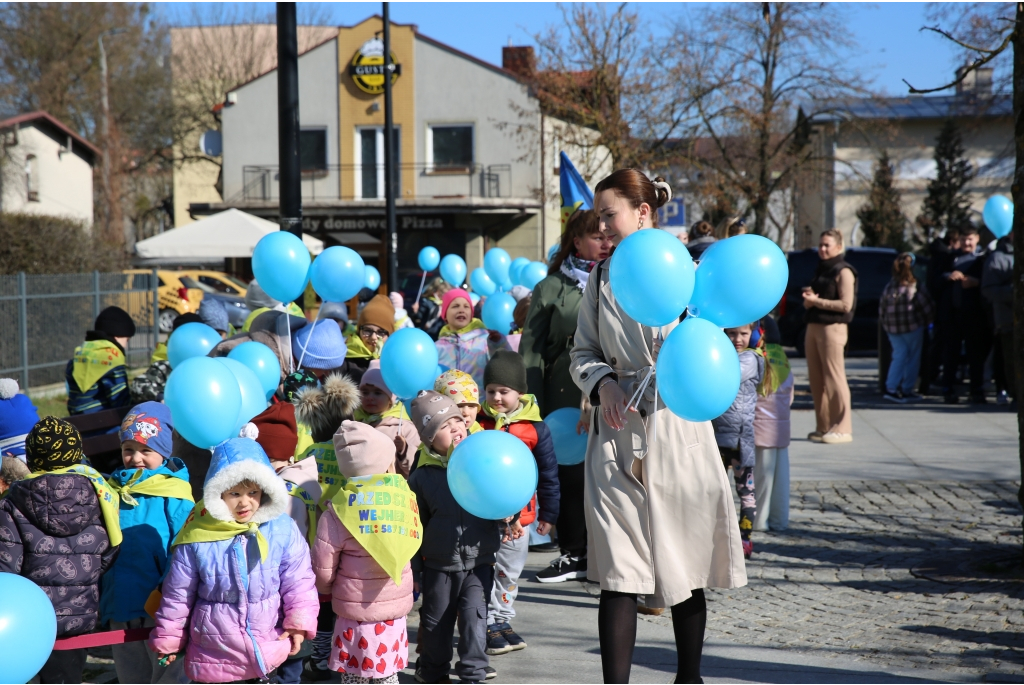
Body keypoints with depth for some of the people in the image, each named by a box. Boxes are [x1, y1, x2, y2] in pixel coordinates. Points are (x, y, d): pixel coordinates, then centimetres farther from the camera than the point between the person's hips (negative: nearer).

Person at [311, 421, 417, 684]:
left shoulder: (340, 511, -14)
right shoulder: (404, 498, -6)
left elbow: (323, 570, -9)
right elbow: (410, 547, -2)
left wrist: (326, 590, 12)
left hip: (356, 615, -3)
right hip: (396, 607, 3)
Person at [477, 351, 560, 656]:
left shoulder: (535, 428, -4)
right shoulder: (479, 423, -4)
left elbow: (548, 473, 3)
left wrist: (548, 513, 5)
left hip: (518, 514, 1)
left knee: (509, 573, 14)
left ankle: (502, 620, 27)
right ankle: (488, 624, 12)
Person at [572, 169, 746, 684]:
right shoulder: (601, 278, 9)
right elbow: (584, 351, 14)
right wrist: (603, 383, -5)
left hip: (677, 427, -2)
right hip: (617, 432, 2)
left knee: (685, 565, 9)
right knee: (618, 572, -4)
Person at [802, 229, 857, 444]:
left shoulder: (843, 271, -4)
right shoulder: (821, 271, 21)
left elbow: (846, 304, -14)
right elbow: (808, 303, 24)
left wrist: (817, 301, -11)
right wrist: (808, 298, 1)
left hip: (833, 328, -8)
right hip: (813, 327, 8)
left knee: (834, 378, -9)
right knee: (816, 380, 6)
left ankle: (842, 429, -6)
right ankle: (823, 427, 12)